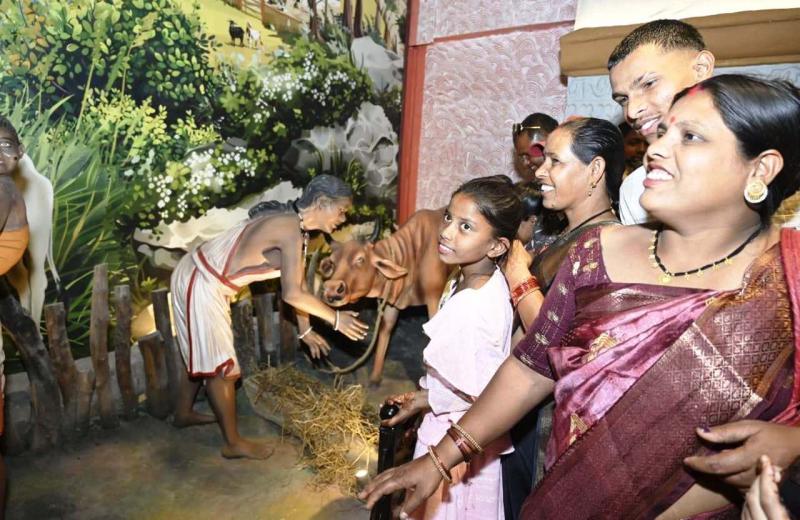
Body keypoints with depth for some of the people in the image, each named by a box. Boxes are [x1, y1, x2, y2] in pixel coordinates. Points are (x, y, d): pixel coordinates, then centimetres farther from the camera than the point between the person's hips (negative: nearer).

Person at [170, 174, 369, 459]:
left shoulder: (289, 220, 6)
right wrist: (335, 318, -16)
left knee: (201, 355, 26)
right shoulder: (291, 231, -24)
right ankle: (234, 443, 21)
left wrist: (304, 328, 16)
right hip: (202, 287, -10)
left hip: (195, 275, 10)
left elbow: (293, 285, 12)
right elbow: (292, 294, -27)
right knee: (221, 366, 4)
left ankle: (183, 413, 48)